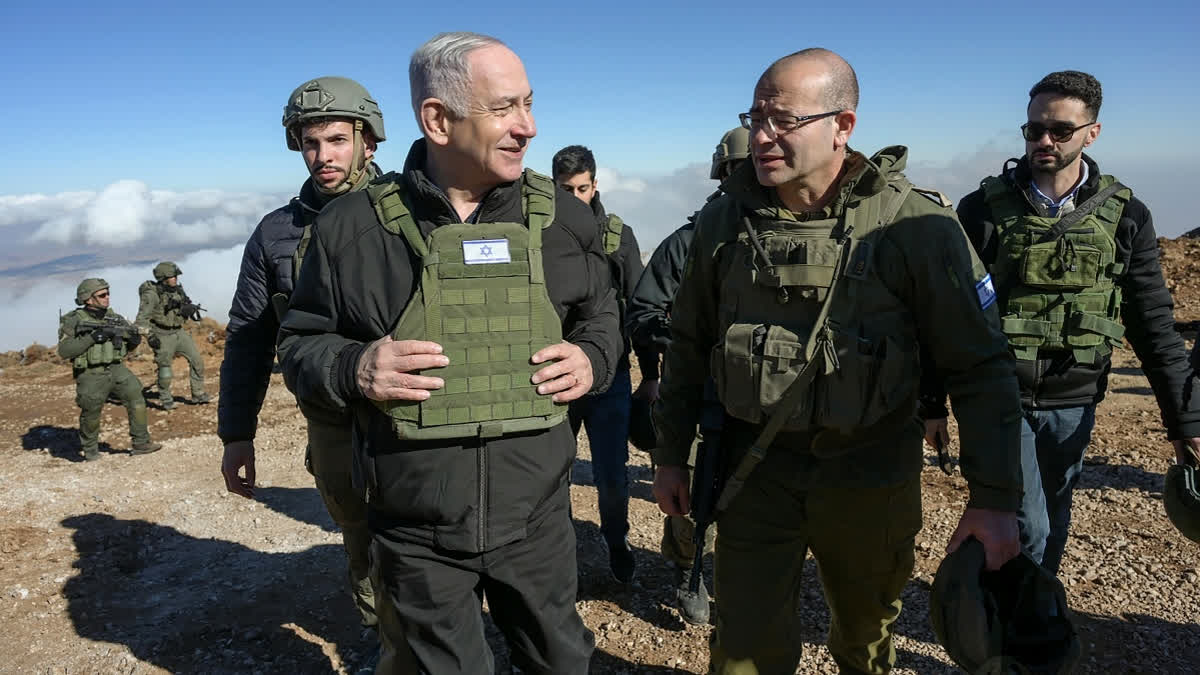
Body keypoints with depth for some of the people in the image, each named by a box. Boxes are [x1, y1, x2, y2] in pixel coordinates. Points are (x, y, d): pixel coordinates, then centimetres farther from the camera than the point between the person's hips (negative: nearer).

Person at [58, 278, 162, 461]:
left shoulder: (114, 318, 6)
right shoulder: (73, 321, -7)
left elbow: (128, 347, 15)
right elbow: (63, 350, -17)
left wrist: (134, 340, -10)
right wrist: (91, 338, -24)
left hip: (116, 369, 4)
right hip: (91, 375, -4)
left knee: (137, 401, -5)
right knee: (91, 415, 6)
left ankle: (141, 443, 5)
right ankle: (90, 450, 27)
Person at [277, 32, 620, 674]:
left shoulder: (562, 217, -1)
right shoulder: (353, 226, -8)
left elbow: (601, 315, 13)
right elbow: (300, 344, 2)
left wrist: (592, 360, -8)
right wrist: (351, 369, -18)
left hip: (537, 522, 3)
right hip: (416, 539, -2)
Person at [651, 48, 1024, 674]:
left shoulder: (916, 225, -12)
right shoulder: (724, 219, -2)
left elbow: (980, 365, -7)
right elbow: (688, 344, 7)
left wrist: (994, 498, -12)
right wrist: (671, 456, 8)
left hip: (869, 478, -1)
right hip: (757, 471, 1)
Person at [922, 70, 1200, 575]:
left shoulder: (1125, 217, 1)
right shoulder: (983, 208, -5)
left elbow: (1153, 325, 5)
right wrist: (932, 402, -2)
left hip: (1073, 406, 3)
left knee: (1052, 528, 14)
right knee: (1027, 529, -7)